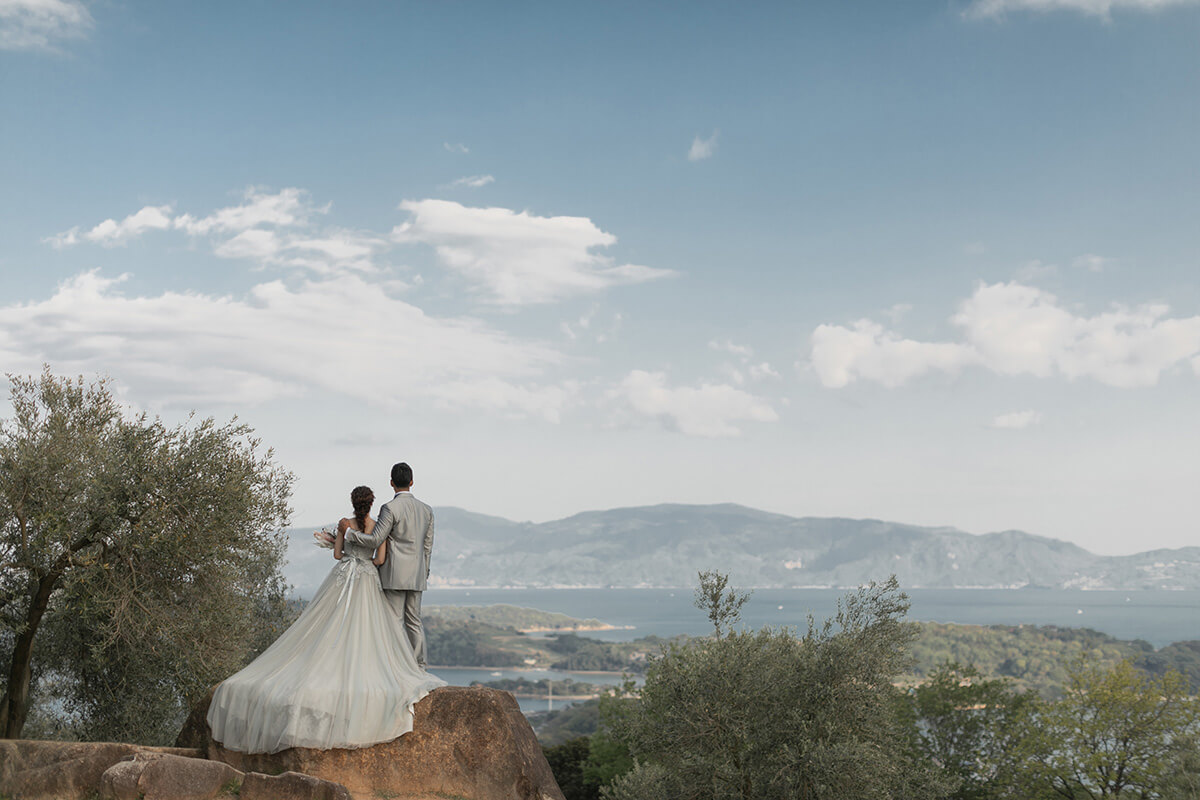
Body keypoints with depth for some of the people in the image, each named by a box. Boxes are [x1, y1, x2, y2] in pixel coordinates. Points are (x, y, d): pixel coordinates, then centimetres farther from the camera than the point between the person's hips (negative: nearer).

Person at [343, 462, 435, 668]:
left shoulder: (390, 508, -11)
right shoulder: (426, 510, 9)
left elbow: (375, 540, -14)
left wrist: (347, 533, -5)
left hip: (395, 575, -6)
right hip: (416, 576, 6)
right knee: (414, 622, 12)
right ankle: (419, 668, 12)